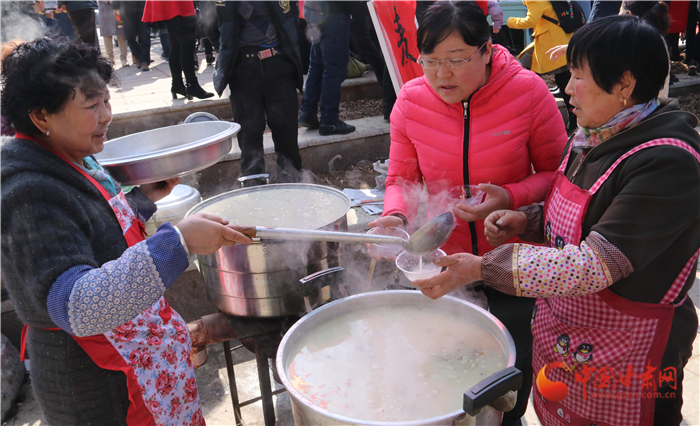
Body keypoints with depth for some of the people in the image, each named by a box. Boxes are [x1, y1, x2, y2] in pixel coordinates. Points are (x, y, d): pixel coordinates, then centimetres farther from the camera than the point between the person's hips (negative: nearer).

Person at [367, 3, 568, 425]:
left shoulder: (528, 92, -17)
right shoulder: (411, 100, -11)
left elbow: (556, 173, -7)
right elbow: (401, 178, -1)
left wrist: (511, 197, -25)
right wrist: (396, 216, -21)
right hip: (442, 260, 1)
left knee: (514, 364, 21)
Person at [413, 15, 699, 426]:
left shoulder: (666, 161, -25)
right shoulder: (593, 136, 1)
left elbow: (595, 265, -30)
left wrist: (483, 268, -31)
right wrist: (527, 220, -5)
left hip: (626, 354, -7)